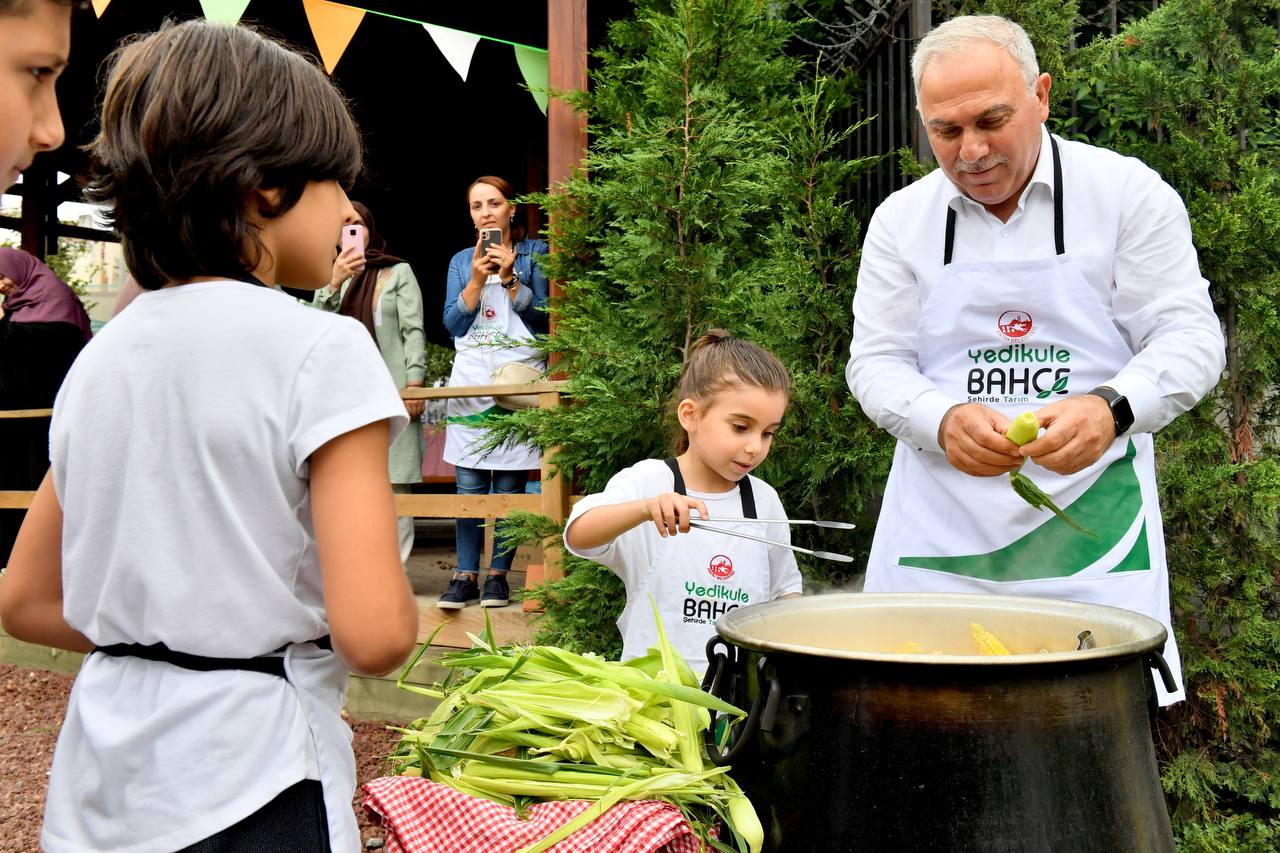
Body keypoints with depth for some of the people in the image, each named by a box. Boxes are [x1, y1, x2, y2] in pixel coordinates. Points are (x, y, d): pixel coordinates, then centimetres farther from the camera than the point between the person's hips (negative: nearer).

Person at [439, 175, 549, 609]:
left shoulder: (534, 252, 7)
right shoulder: (461, 261, 15)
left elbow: (542, 317, 0)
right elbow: (453, 324, 6)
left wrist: (510, 278, -11)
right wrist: (477, 279, -6)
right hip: (471, 378, 2)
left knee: (509, 484, -2)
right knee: (468, 484, -1)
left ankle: (498, 575, 6)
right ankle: (465, 576, 5)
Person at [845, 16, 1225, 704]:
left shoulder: (1128, 191, 2)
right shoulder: (901, 219, 7)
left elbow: (1190, 338, -2)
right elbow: (874, 362, 5)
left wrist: (1110, 408, -22)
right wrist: (944, 421, -17)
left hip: (1091, 525, -1)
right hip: (939, 531, 2)